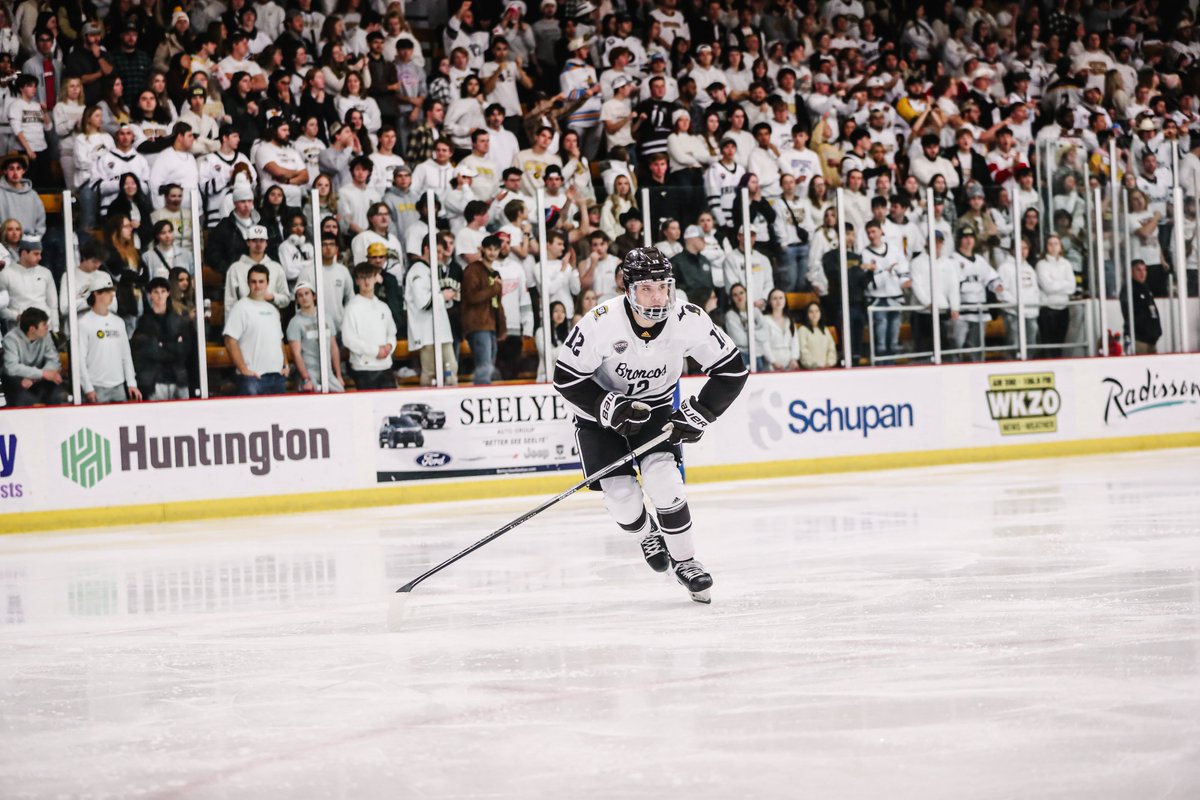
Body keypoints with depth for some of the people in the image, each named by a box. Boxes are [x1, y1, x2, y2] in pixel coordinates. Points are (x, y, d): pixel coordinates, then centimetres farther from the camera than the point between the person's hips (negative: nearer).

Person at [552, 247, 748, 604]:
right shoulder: (601, 322, -30)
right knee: (621, 496, -10)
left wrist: (698, 412, -18)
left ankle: (684, 560, -2)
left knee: (662, 477, -21)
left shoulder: (689, 320, -23)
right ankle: (648, 534, 26)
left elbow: (732, 369, -11)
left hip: (655, 408, 1)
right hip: (602, 411, -1)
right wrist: (610, 407, -27)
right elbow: (566, 377, -20)